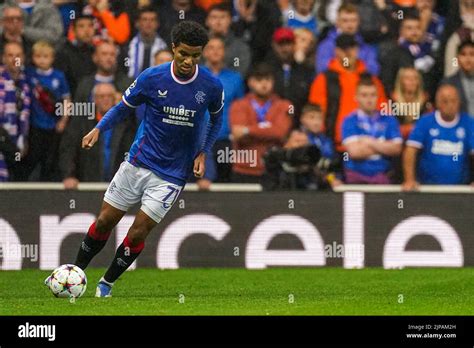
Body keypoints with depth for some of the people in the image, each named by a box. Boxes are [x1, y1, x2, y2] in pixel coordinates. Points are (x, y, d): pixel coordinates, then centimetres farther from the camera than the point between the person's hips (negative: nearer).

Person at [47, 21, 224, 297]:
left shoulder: (212, 87, -10)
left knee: (138, 233, -5)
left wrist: (203, 153, -1)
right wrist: (99, 129, -12)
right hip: (139, 163, 1)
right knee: (104, 221, 5)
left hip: (173, 174, -1)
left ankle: (107, 283, 17)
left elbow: (217, 119, 11)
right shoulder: (152, 78, -10)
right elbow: (124, 107, 4)